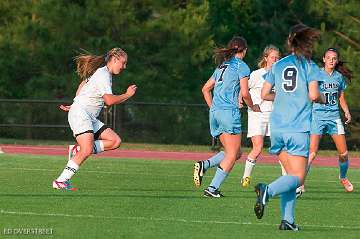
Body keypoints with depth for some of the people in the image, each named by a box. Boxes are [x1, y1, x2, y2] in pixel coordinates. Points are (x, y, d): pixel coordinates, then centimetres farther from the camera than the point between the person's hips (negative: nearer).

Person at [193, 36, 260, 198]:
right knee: (232, 155, -2)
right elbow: (244, 93, -10)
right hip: (229, 112, -8)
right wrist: (253, 107, 8)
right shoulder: (242, 66, -3)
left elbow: (206, 89, 21)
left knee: (235, 153, 14)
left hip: (215, 112, 8)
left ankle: (204, 165, -5)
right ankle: (213, 188, -11)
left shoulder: (222, 66, 19)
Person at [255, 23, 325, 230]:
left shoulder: (278, 65, 10)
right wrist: (322, 99, 9)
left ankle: (288, 219, 3)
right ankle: (268, 191, -31)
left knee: (291, 173, 13)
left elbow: (264, 94, 10)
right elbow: (313, 95, -13)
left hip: (277, 126, 5)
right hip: (298, 128, -5)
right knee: (298, 177, -4)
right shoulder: (310, 66, -3)